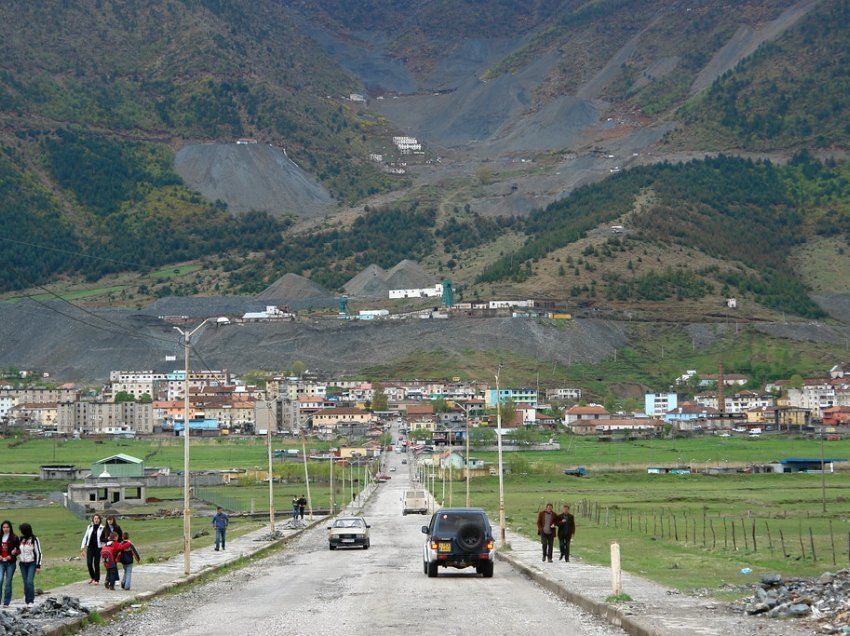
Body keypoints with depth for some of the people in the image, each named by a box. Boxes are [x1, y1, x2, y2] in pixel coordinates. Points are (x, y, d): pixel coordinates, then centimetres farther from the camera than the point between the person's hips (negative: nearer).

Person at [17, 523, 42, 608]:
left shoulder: (34, 539, -8)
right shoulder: (21, 539, 8)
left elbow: (38, 553, -5)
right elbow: (19, 550, 21)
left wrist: (38, 565, -7)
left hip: (32, 563, -5)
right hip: (23, 564, 5)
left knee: (30, 581, -16)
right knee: (25, 583, 5)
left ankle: (31, 601, -15)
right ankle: (27, 601, 9)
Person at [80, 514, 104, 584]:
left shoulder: (102, 528, -2)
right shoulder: (89, 527, 8)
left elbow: (103, 539, -2)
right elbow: (85, 537, 13)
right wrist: (82, 548, 8)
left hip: (98, 548, -3)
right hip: (90, 547, 3)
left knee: (96, 564, 1)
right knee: (89, 563, -4)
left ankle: (96, 580, 12)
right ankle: (92, 577, 20)